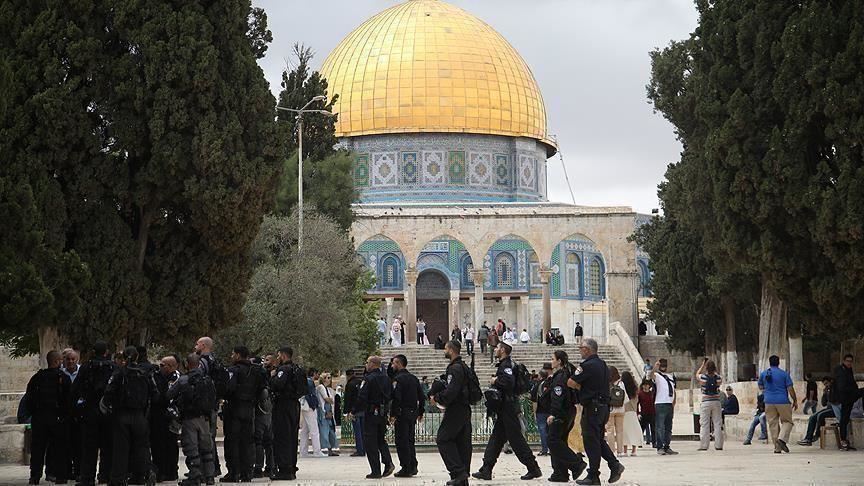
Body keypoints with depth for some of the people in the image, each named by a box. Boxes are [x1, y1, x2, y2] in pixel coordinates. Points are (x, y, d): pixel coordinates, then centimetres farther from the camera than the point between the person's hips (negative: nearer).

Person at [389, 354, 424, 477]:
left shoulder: (398, 379, -12)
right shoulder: (414, 378, 13)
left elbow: (396, 398, -21)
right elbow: (422, 397, 15)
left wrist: (393, 415, -19)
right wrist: (420, 413, 20)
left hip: (402, 414, -8)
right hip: (413, 413, 8)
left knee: (402, 442, -4)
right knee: (410, 441, 16)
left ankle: (405, 469, -5)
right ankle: (413, 467, 17)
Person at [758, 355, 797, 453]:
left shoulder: (763, 374, 6)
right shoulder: (784, 374, -3)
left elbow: (760, 387, 21)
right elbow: (790, 389, -5)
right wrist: (795, 401, 4)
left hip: (769, 402, 3)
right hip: (783, 401, -3)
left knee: (773, 424, 6)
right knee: (787, 421, 9)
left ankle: (777, 447, 3)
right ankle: (782, 438, -16)